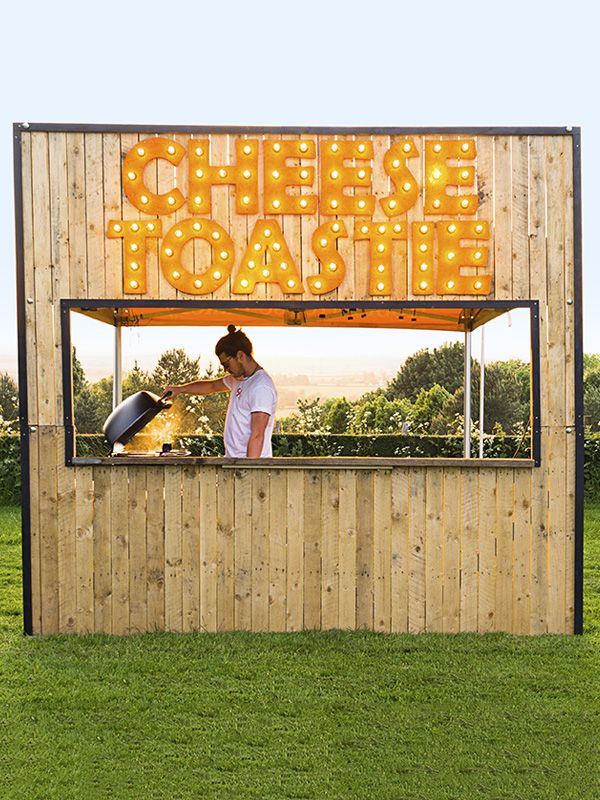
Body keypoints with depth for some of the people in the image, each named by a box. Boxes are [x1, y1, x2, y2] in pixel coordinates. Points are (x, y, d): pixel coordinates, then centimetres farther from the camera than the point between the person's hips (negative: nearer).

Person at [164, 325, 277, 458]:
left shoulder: (261, 387, -17)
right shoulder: (239, 379, 14)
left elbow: (257, 436, -22)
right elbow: (213, 385, 32)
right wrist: (180, 389, 22)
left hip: (250, 463, -9)